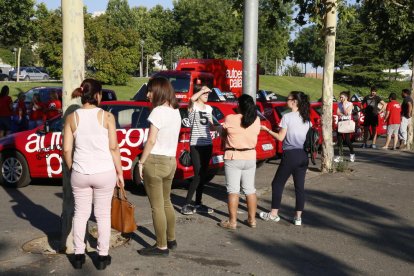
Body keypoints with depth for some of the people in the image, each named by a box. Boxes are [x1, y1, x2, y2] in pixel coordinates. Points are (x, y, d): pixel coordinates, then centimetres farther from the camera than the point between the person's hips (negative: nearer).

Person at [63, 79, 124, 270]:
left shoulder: (71, 118, -1)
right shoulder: (107, 117, -7)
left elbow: (67, 149, -1)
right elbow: (114, 148, -7)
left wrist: (71, 169, 14)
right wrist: (119, 171, 2)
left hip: (80, 173, 2)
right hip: (104, 172, -2)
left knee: (80, 213, 15)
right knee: (103, 214, 10)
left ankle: (78, 255, 22)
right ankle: (102, 256, 17)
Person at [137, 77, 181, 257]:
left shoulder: (158, 111, -15)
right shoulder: (175, 111, 9)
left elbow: (151, 140, -16)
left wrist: (141, 162, -9)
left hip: (155, 161, -9)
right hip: (171, 161, 9)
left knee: (157, 206, 0)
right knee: (166, 202, 21)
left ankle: (162, 246, 8)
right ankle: (171, 240, 32)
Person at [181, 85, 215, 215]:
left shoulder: (209, 108, 14)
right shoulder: (193, 106, -5)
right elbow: (192, 98, -30)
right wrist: (203, 90, -18)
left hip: (207, 144, 7)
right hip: (196, 145, -7)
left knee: (203, 175, 9)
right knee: (198, 175, -12)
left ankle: (198, 203, 18)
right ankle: (186, 204, -4)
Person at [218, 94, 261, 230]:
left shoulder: (230, 119, -14)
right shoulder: (256, 120, -3)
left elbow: (223, 132, 0)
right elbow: (255, 134, 8)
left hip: (233, 158, -4)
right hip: (250, 157, 4)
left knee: (233, 190, 1)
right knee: (250, 190, 13)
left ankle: (232, 221, 4)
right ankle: (252, 219, 20)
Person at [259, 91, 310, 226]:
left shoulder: (287, 117, -11)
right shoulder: (307, 118, 8)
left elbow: (280, 137, -9)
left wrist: (266, 129, 1)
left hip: (290, 154, -6)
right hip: (303, 155, 6)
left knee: (277, 184, 8)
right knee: (300, 186, 8)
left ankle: (273, 214, 13)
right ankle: (298, 217, 11)